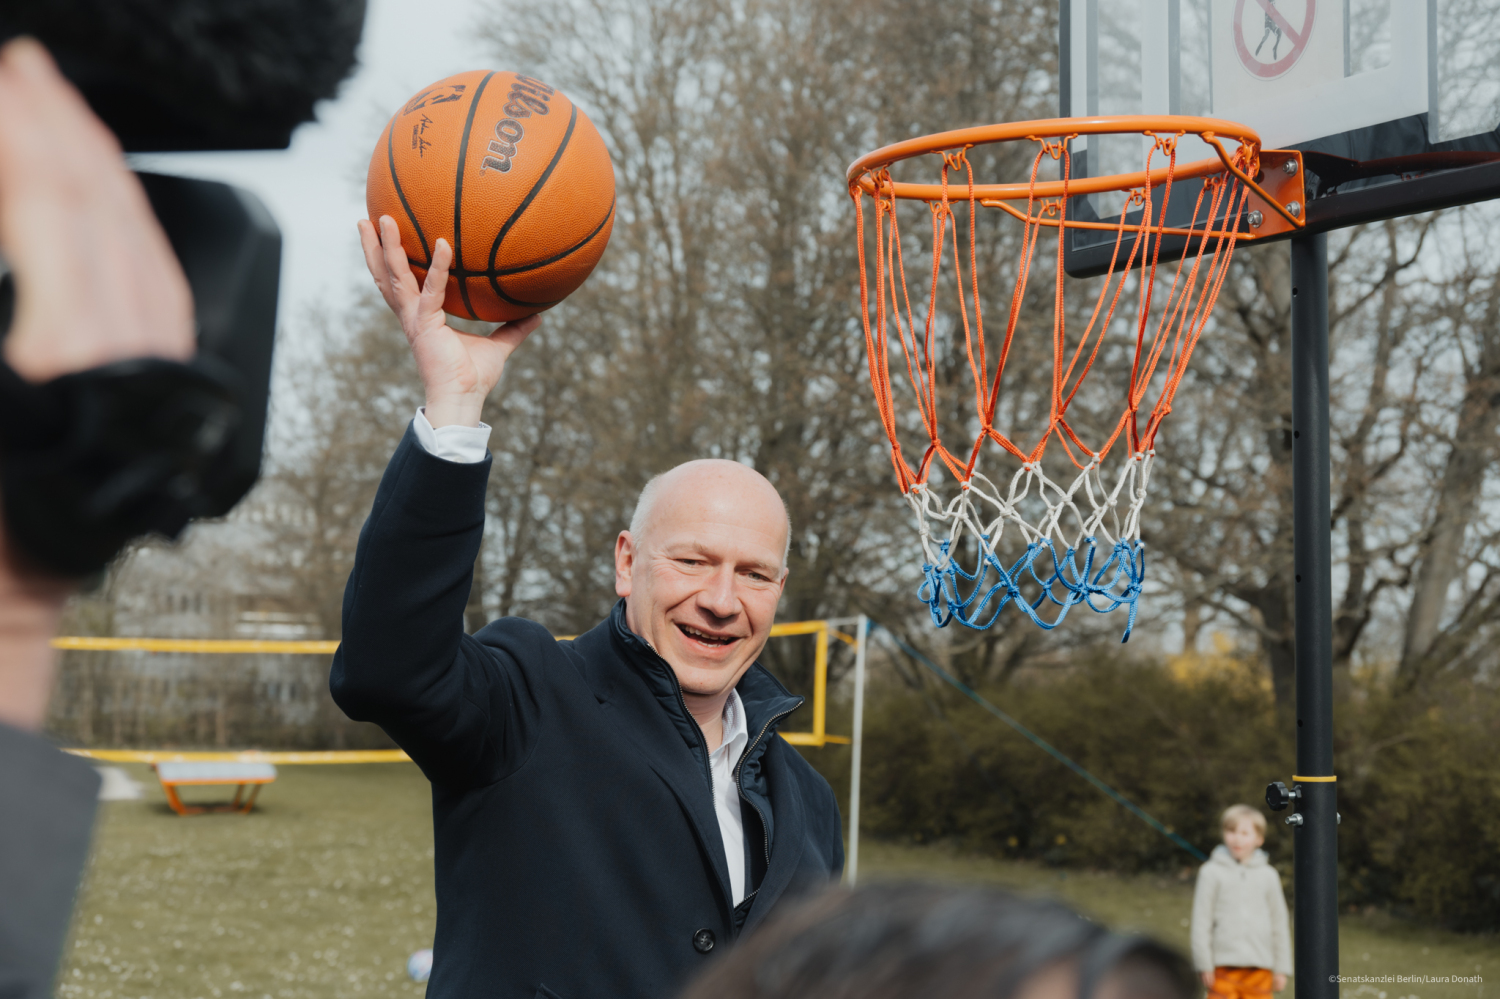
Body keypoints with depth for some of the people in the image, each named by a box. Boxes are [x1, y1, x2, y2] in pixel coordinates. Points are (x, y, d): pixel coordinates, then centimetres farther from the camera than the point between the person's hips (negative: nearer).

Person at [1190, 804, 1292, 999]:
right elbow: (1201, 921, 1)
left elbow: (1279, 923, 13)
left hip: (1259, 967, 2)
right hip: (1224, 965, -2)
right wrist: (1204, 965, -3)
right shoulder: (1212, 872, 2)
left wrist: (1281, 969, 10)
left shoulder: (1268, 875, 9)